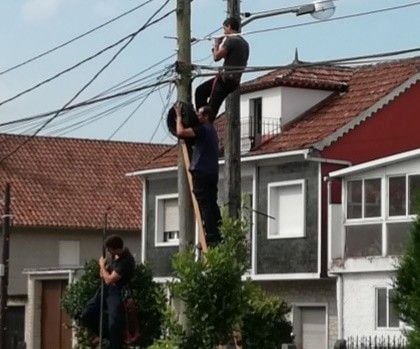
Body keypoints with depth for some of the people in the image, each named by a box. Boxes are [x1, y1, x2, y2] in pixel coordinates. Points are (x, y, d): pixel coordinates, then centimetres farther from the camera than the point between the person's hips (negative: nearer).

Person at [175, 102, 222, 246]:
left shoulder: (202, 129, -9)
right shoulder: (211, 130, 21)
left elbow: (181, 132, -16)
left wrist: (179, 115, -3)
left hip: (201, 172, -9)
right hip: (213, 173, 9)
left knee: (204, 206, -9)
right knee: (212, 205, 10)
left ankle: (211, 237, -14)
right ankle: (218, 236, 7)